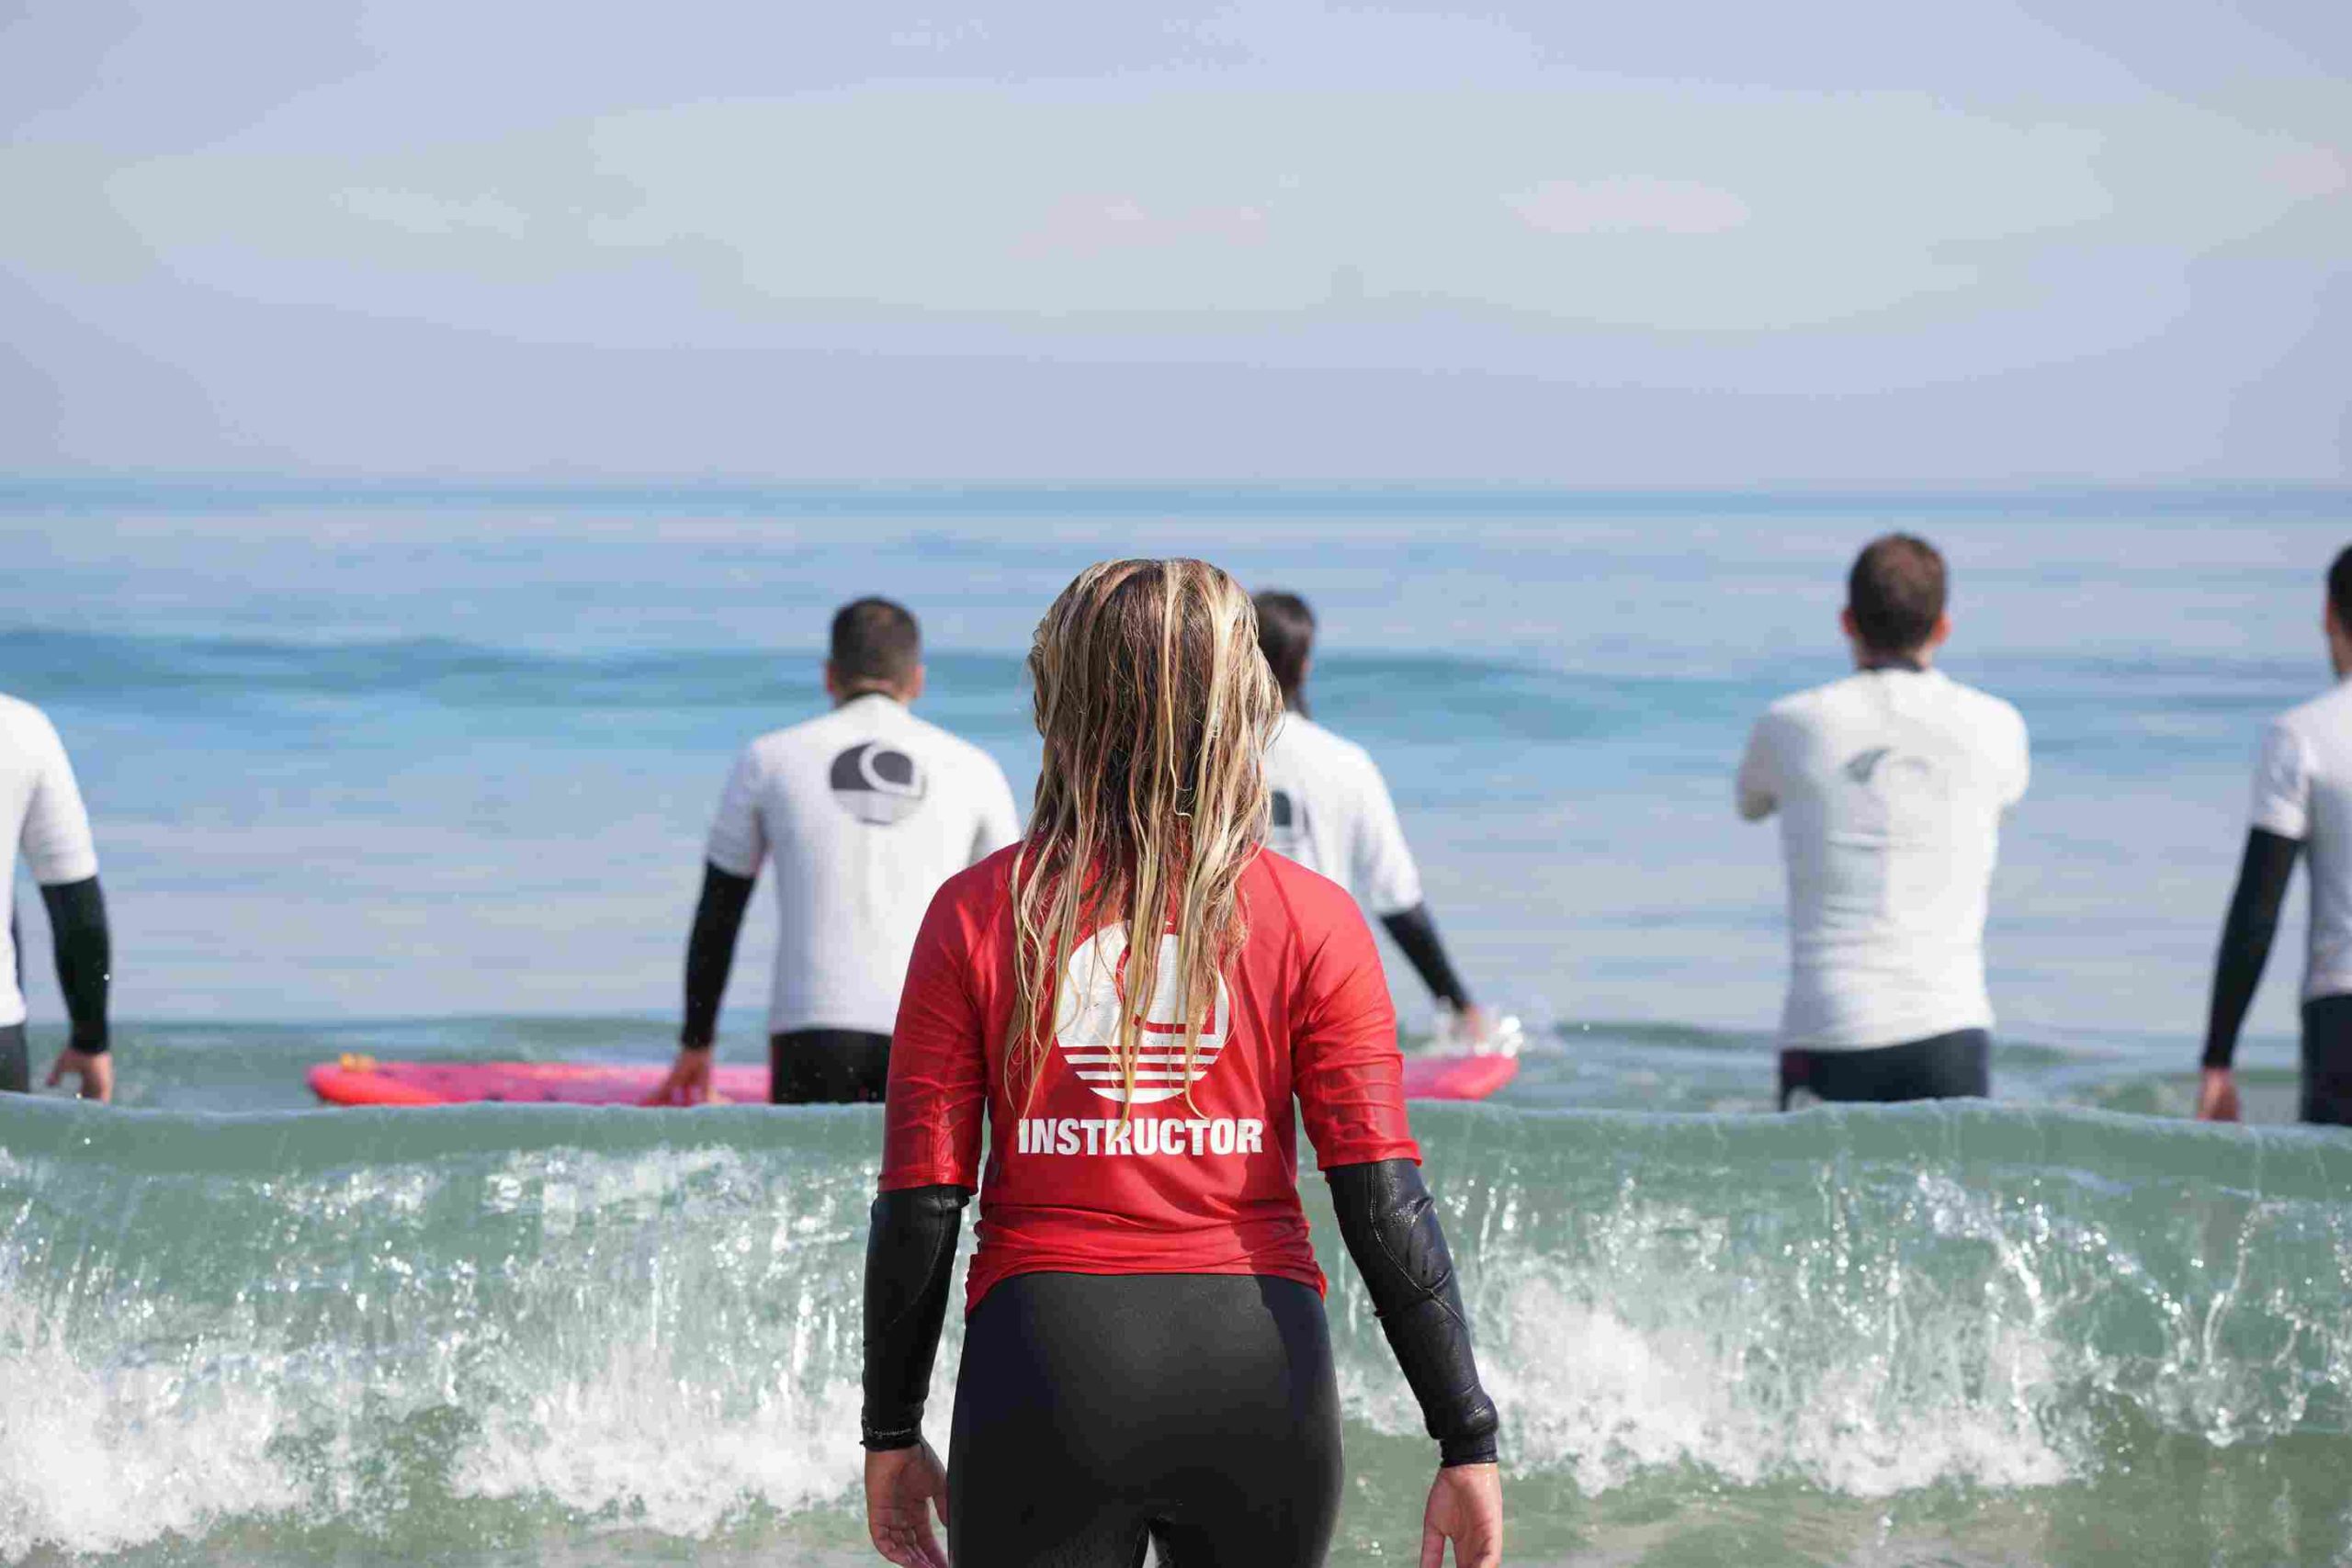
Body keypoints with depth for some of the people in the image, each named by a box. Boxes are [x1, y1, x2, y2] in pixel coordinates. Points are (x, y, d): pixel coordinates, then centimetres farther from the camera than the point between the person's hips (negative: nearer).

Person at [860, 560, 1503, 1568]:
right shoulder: (1311, 920, 0)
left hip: (1046, 1363, -1)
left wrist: (892, 1436, 8)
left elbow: (919, 1203, -1)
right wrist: (1468, 1440, -3)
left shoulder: (978, 914, 0)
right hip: (1259, 1365, 1)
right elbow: (1384, 1201, -6)